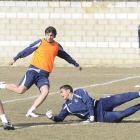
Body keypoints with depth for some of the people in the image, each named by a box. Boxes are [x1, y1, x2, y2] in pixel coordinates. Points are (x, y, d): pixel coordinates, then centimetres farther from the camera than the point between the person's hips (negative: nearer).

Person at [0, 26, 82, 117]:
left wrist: (76, 65, 37)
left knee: (45, 92, -22)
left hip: (44, 75, 3)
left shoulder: (57, 46, 13)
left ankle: (31, 112, -14)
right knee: (20, 90, -12)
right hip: (34, 70, -3)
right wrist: (15, 59, 0)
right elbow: (27, 51, 3)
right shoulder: (40, 43, 2)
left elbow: (66, 56, 28)